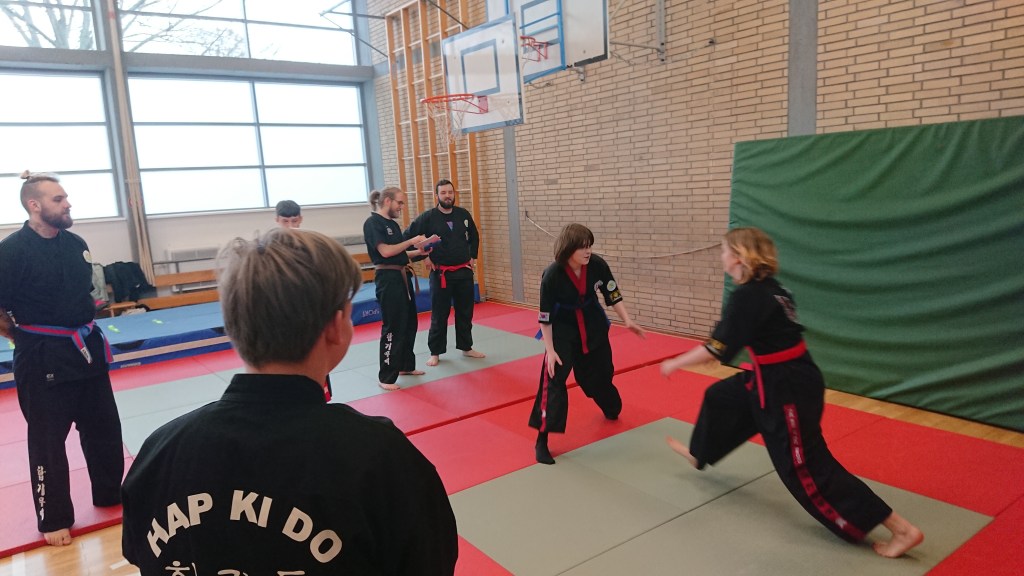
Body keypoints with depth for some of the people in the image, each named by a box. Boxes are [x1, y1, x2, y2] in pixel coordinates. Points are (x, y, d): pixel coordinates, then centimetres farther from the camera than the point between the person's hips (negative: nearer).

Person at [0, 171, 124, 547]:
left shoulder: (75, 243, 5)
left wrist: (80, 328, 15)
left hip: (86, 347, 6)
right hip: (43, 358, -6)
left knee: (103, 427, 16)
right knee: (48, 439, 6)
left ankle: (110, 494, 34)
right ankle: (54, 519, 23)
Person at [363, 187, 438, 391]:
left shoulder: (393, 223, 15)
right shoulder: (373, 223, -12)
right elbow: (385, 252, -22)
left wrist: (419, 251, 5)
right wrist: (412, 241, -15)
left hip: (401, 277, 10)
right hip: (387, 278, -9)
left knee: (409, 323, 16)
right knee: (393, 327, -7)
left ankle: (406, 366, 30)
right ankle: (386, 377, 1)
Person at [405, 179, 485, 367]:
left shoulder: (463, 214, 1)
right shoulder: (428, 217, -9)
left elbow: (474, 236, 17)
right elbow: (408, 236, -4)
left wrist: (473, 257, 10)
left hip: (464, 271, 4)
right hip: (440, 273, -3)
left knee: (465, 312, 12)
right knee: (439, 314, 3)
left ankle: (466, 347, 27)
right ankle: (435, 352, 15)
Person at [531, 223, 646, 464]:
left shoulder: (598, 265, -19)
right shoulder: (552, 276, -28)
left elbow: (613, 295, -4)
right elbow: (545, 317, -19)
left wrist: (628, 321, -14)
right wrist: (550, 349, -19)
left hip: (593, 326, 4)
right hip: (562, 330, -4)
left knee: (601, 372, 20)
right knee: (553, 379, -14)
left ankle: (612, 410, 53)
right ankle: (542, 439, -6)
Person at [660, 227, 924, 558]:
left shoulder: (748, 296, -23)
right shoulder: (769, 288, 6)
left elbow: (718, 349, -22)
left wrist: (674, 364, -10)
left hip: (787, 387, -10)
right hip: (779, 377, 10)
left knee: (806, 468, -1)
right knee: (721, 397, 25)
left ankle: (902, 530, 8)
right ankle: (698, 455, 51)